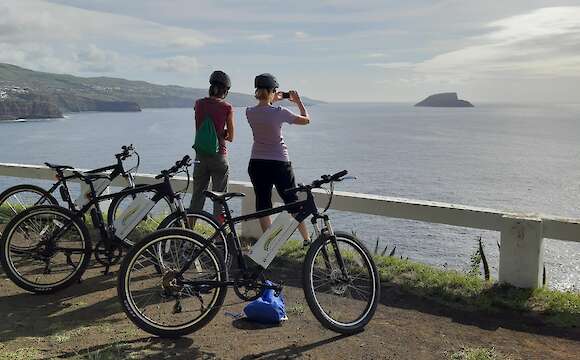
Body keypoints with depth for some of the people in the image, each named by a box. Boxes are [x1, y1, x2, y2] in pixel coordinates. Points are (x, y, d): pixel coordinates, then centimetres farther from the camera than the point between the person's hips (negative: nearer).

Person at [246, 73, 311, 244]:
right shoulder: (279, 112, -15)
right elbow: (306, 119, -1)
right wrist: (298, 101, 13)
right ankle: (307, 239, 22)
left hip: (257, 164, 3)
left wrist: (272, 101, 30)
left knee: (262, 204, 9)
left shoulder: (249, 112, -3)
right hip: (279, 164, -3)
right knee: (292, 203, 11)